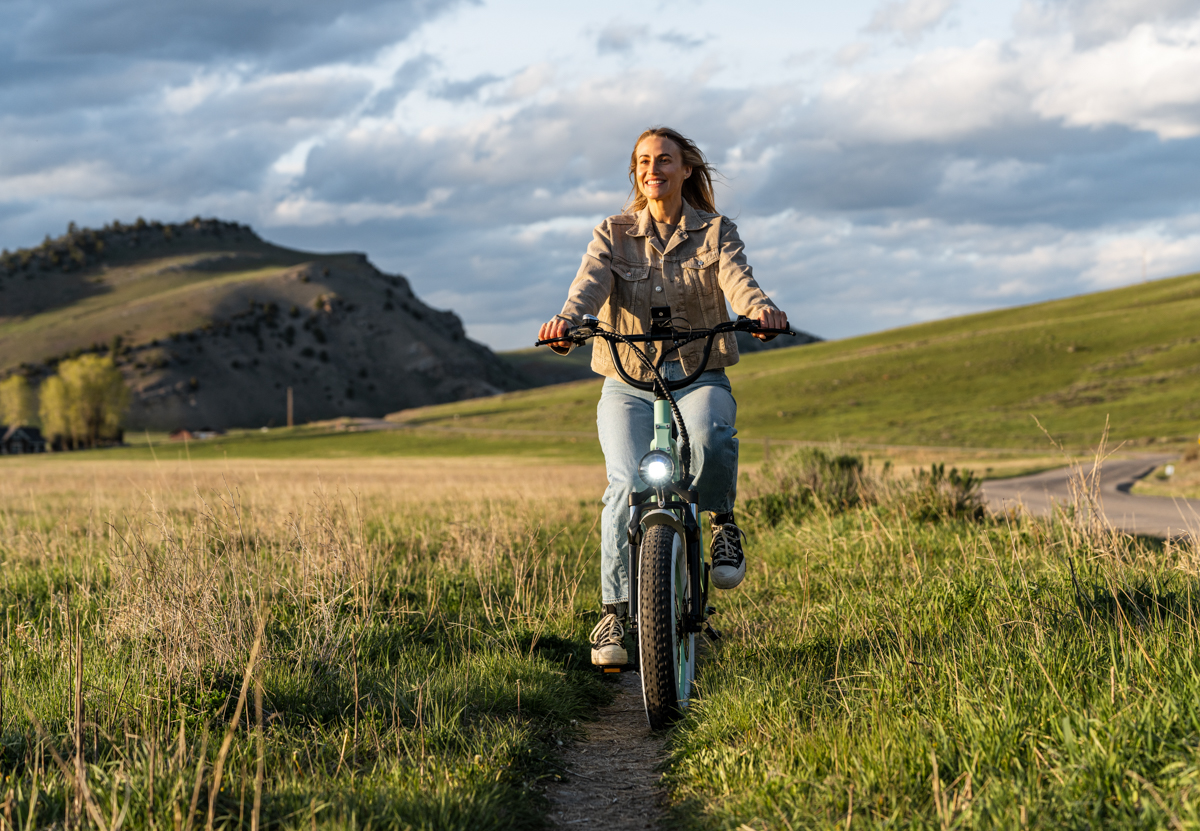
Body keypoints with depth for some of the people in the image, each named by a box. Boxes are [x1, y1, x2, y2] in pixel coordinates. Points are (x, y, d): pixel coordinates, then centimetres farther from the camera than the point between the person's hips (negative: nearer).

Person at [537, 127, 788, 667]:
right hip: (628, 384, 1)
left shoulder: (715, 232, 7)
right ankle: (615, 611, -15)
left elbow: (737, 280, -13)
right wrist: (566, 319, -36)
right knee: (627, 485, -23)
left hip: (700, 376, 0)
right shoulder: (613, 235, 8)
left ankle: (722, 521, -5)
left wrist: (760, 308, -38)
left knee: (711, 440, -36)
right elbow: (590, 283, -11)